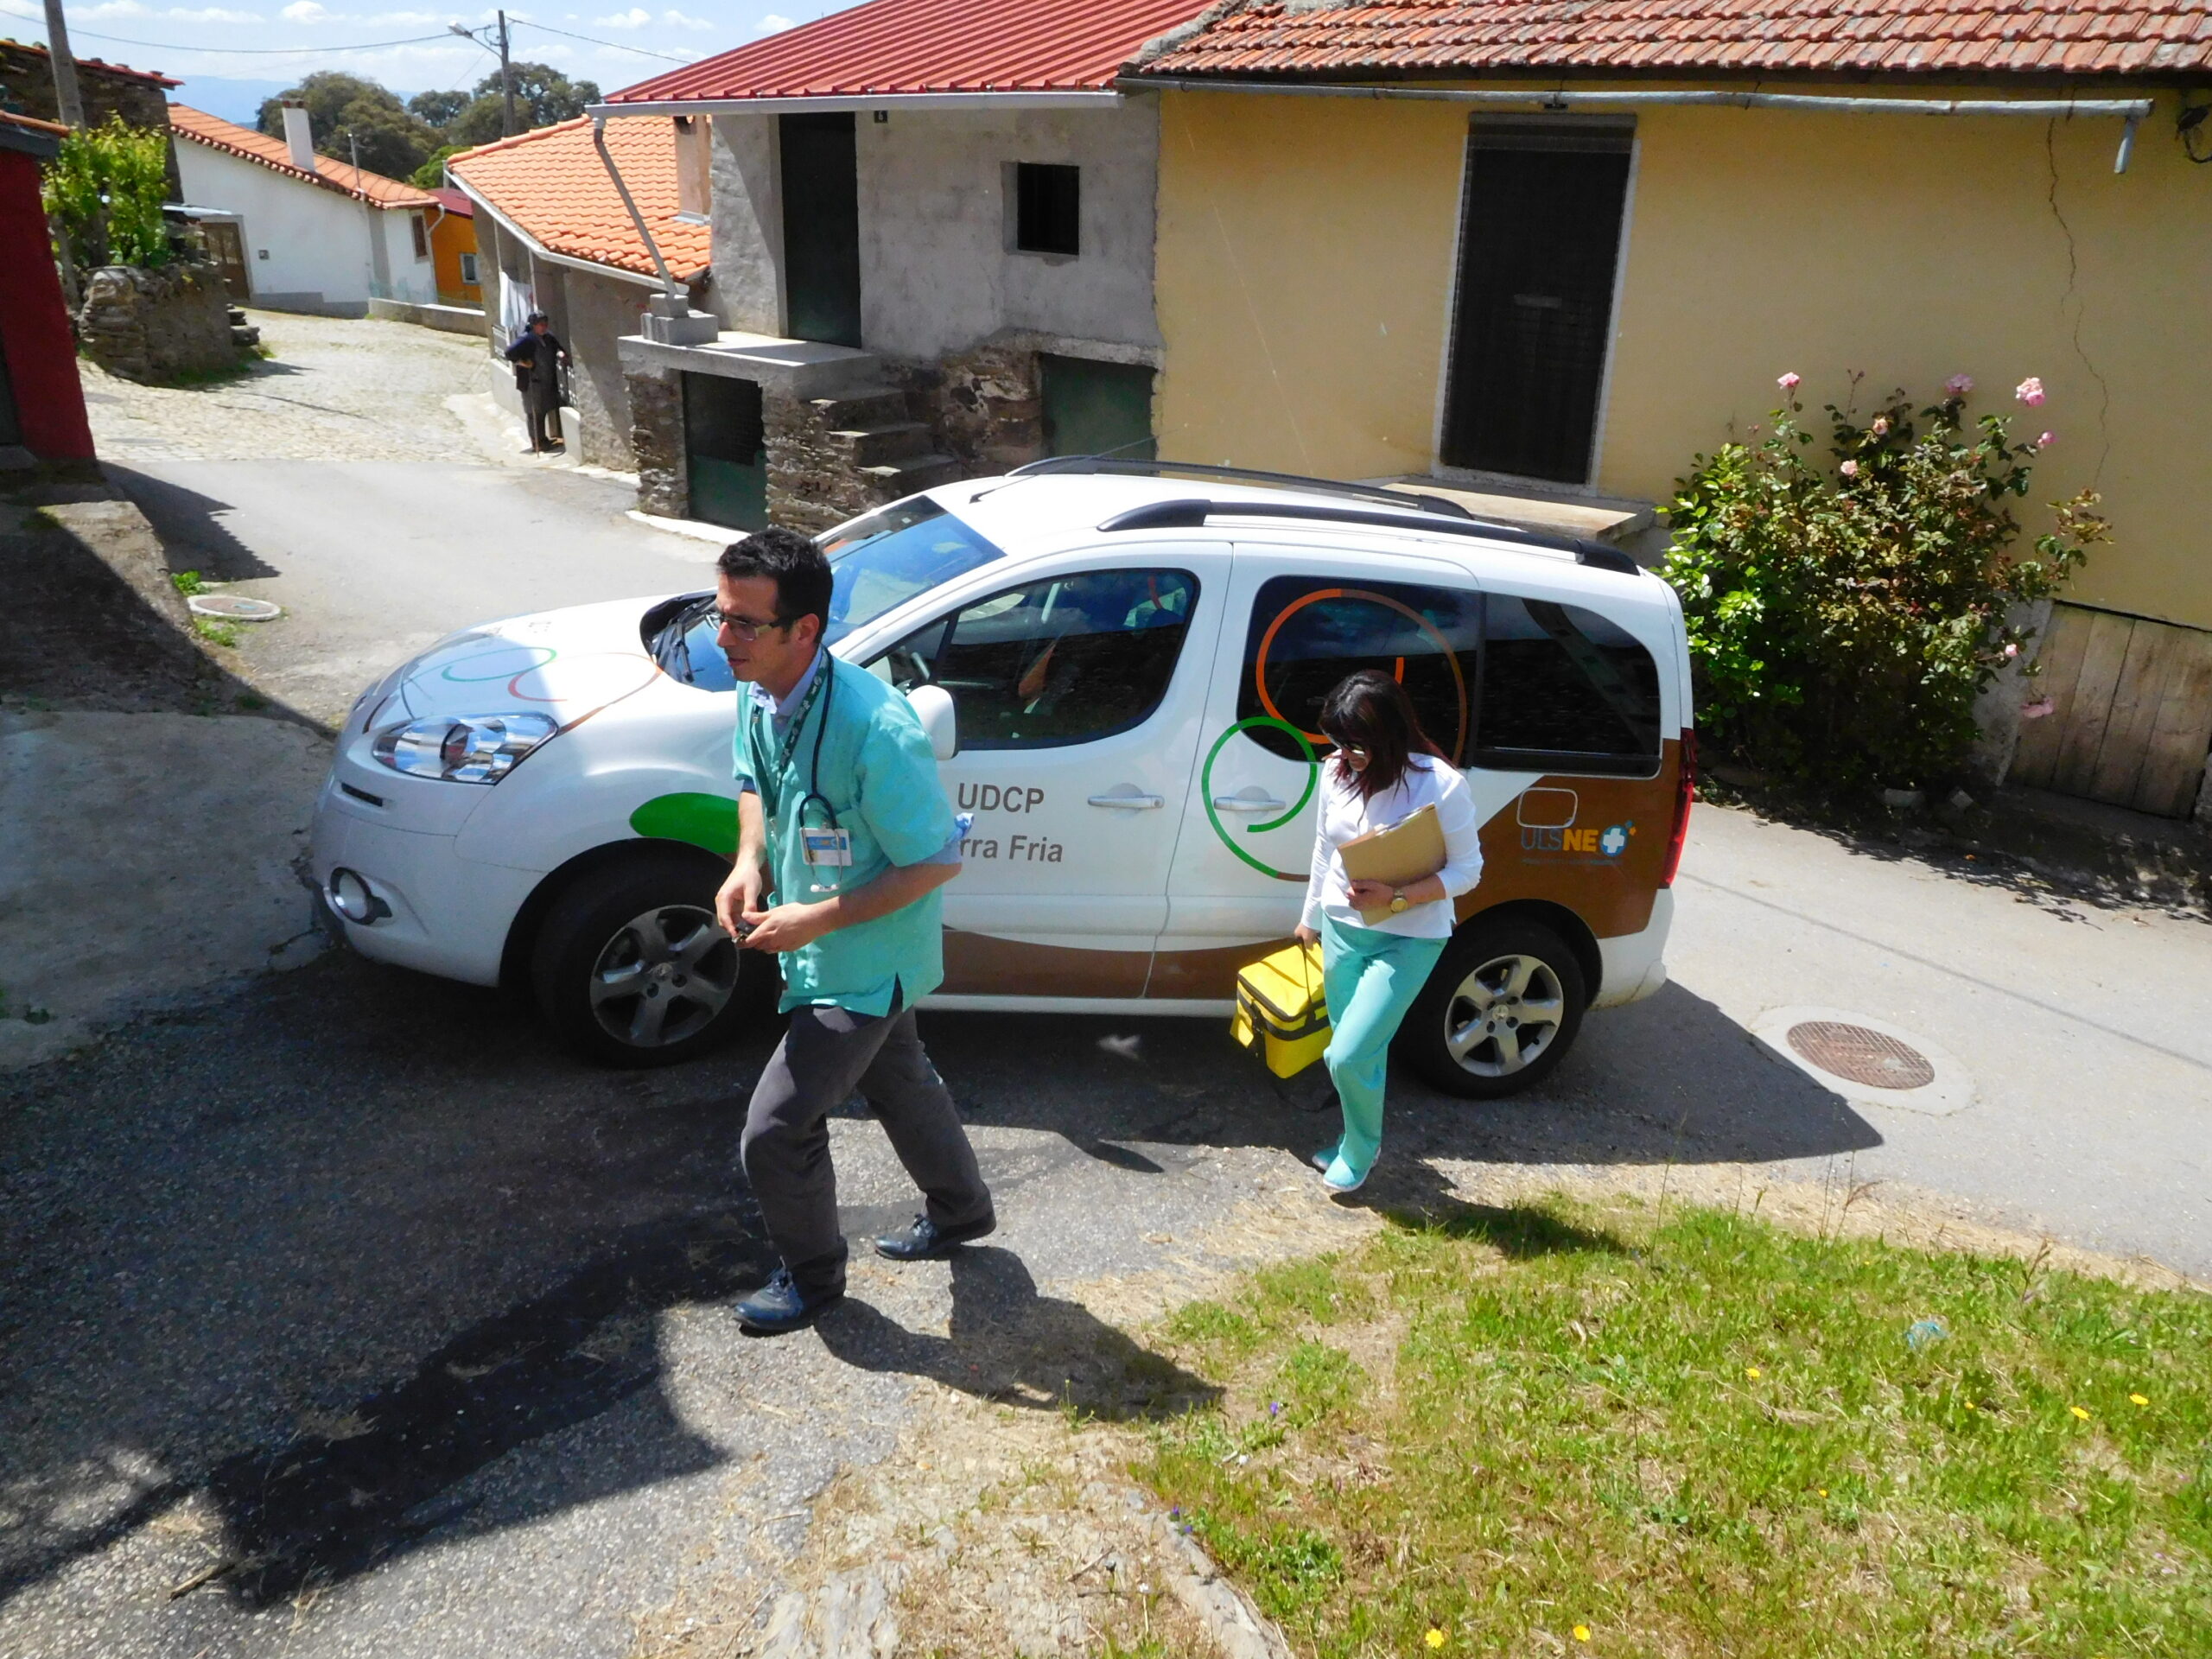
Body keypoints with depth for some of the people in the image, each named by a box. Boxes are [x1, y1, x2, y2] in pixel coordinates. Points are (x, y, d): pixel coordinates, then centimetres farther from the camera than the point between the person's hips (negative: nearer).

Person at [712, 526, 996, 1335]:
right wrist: (748, 861, -8)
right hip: (817, 947, 9)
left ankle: (813, 1273, 28)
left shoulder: (874, 731, -34)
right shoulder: (760, 695, -9)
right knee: (897, 1079, 28)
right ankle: (962, 1208, 54)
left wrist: (820, 919, -27)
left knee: (774, 1132, -1)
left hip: (866, 962, -8)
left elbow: (938, 861, -25)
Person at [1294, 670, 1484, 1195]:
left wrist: (1396, 898, -26)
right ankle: (1356, 1139, 41)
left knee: (1348, 1055, -9)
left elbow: (1467, 871, -14)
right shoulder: (1336, 772, -5)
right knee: (1359, 1050, 17)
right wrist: (1312, 917, 19)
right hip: (1342, 929, 5)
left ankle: (1359, 1151, 19)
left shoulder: (1441, 785, -20)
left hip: (1407, 940, -5)